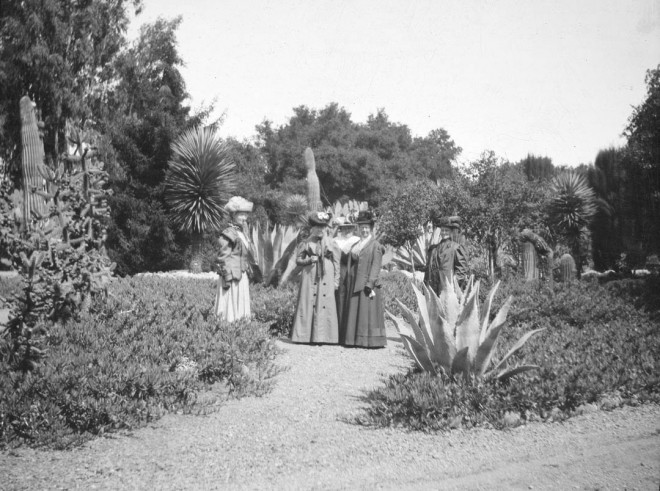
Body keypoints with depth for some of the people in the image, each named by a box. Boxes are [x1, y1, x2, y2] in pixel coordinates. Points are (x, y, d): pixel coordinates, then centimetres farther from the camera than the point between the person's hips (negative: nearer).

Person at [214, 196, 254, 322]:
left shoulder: (242, 232, 14)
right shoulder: (229, 234, -13)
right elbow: (223, 258, -15)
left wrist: (248, 273, 20)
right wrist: (227, 278, -19)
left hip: (242, 277, 9)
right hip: (232, 277, -9)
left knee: (241, 306, 11)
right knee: (230, 309, -5)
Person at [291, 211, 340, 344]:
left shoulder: (331, 243, 7)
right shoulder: (308, 242, 8)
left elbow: (336, 263, 7)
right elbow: (298, 260, 11)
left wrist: (336, 281, 1)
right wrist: (309, 260, -8)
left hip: (326, 278, 0)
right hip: (310, 277, 0)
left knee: (325, 306, -5)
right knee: (307, 304, -3)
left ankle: (322, 337, 0)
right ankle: (304, 336, 1)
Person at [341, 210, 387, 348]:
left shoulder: (375, 245, -3)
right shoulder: (355, 245, 17)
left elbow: (376, 266, -10)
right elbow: (350, 265, 17)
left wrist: (370, 284, -19)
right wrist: (347, 282, 10)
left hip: (367, 283, -7)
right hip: (354, 284, 7)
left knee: (368, 311, -6)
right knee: (354, 312, 6)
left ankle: (371, 340, -3)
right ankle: (354, 339, 11)